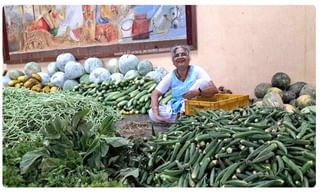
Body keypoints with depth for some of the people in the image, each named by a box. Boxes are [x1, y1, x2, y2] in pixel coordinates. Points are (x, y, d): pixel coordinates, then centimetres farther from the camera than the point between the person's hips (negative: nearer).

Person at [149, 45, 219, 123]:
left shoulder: (196, 70, -9)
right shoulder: (170, 76, -1)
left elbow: (214, 90, -20)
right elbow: (155, 94, -6)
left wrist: (197, 92, -41)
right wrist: (156, 113, -25)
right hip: (176, 109, 2)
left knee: (203, 81, -22)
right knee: (151, 113, -22)